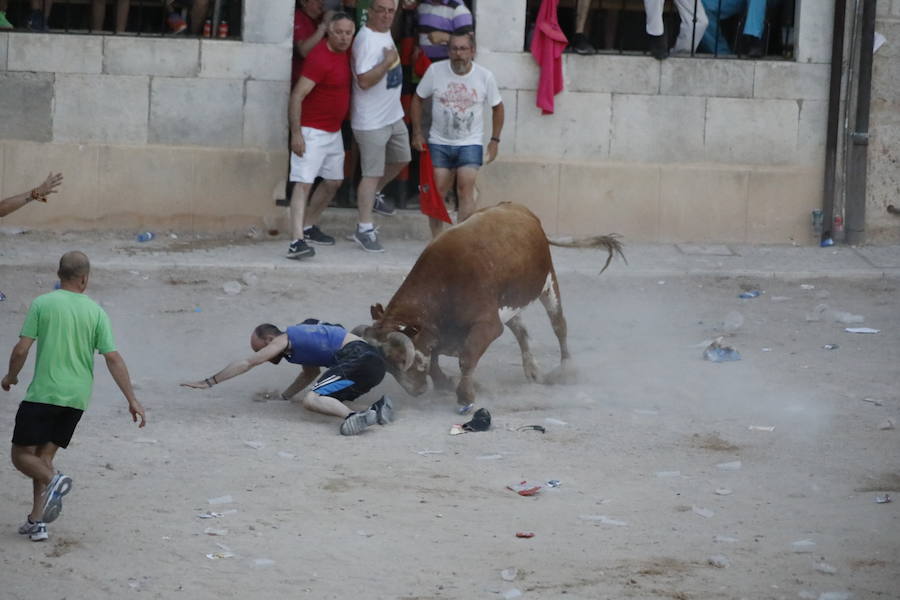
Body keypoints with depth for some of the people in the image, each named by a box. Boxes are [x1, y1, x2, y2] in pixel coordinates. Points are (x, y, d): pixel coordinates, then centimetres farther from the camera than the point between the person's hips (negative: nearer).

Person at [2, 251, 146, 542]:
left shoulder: (42, 304, -5)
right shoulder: (96, 312, 2)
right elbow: (113, 358, -2)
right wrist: (132, 400, 1)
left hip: (43, 394, -4)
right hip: (77, 398, 4)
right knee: (45, 454, 13)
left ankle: (52, 481, -25)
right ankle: (37, 521, 4)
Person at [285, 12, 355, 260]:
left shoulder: (345, 53, 3)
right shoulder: (320, 58, -22)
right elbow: (297, 95, -24)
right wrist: (296, 133, -27)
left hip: (334, 131, 10)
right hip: (312, 131, -10)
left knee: (333, 181, 19)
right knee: (304, 182, -16)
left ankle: (308, 227, 35)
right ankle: (297, 241, -27)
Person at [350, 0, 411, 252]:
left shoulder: (385, 32, 6)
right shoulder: (366, 40, -23)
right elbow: (364, 81, -29)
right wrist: (388, 62, -28)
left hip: (393, 115, 9)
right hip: (372, 120, -9)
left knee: (400, 159, 23)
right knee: (372, 174, -5)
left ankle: (375, 194, 43)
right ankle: (364, 230, 1)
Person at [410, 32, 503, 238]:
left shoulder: (485, 76, -5)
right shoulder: (435, 71, -7)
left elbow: (497, 107, 9)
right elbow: (417, 99, 6)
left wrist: (495, 141, 5)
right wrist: (417, 133, 1)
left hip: (470, 144, -1)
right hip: (439, 143, 1)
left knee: (466, 190, -16)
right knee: (437, 192, -1)